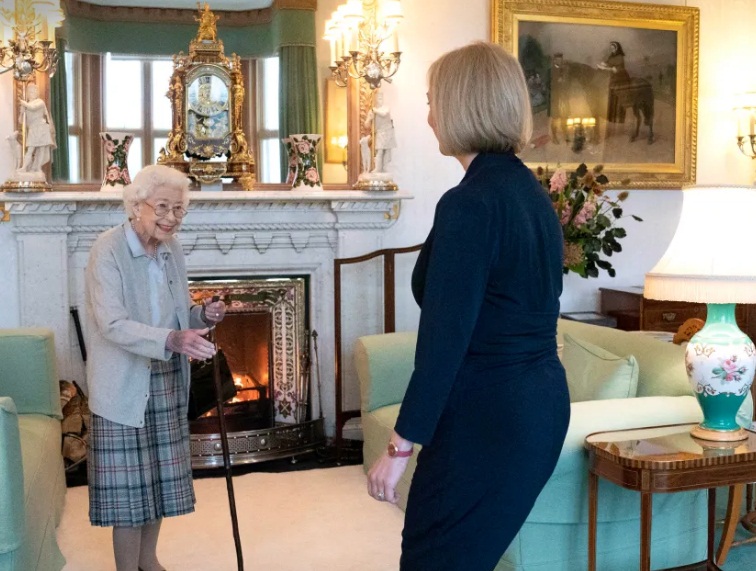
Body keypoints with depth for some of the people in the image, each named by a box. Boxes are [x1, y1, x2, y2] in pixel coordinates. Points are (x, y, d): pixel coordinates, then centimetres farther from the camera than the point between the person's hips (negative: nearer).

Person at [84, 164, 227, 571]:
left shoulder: (171, 247, 5)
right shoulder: (108, 249, -16)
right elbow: (112, 324, -25)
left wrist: (203, 316, -9)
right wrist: (171, 340, -38)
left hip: (167, 381, 7)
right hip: (124, 384, -6)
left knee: (159, 475, 14)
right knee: (128, 481, 0)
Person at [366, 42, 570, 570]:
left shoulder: (470, 203, -19)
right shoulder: (533, 193, 9)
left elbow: (444, 340, -22)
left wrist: (401, 444, -15)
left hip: (487, 417, -9)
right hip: (540, 406, 9)